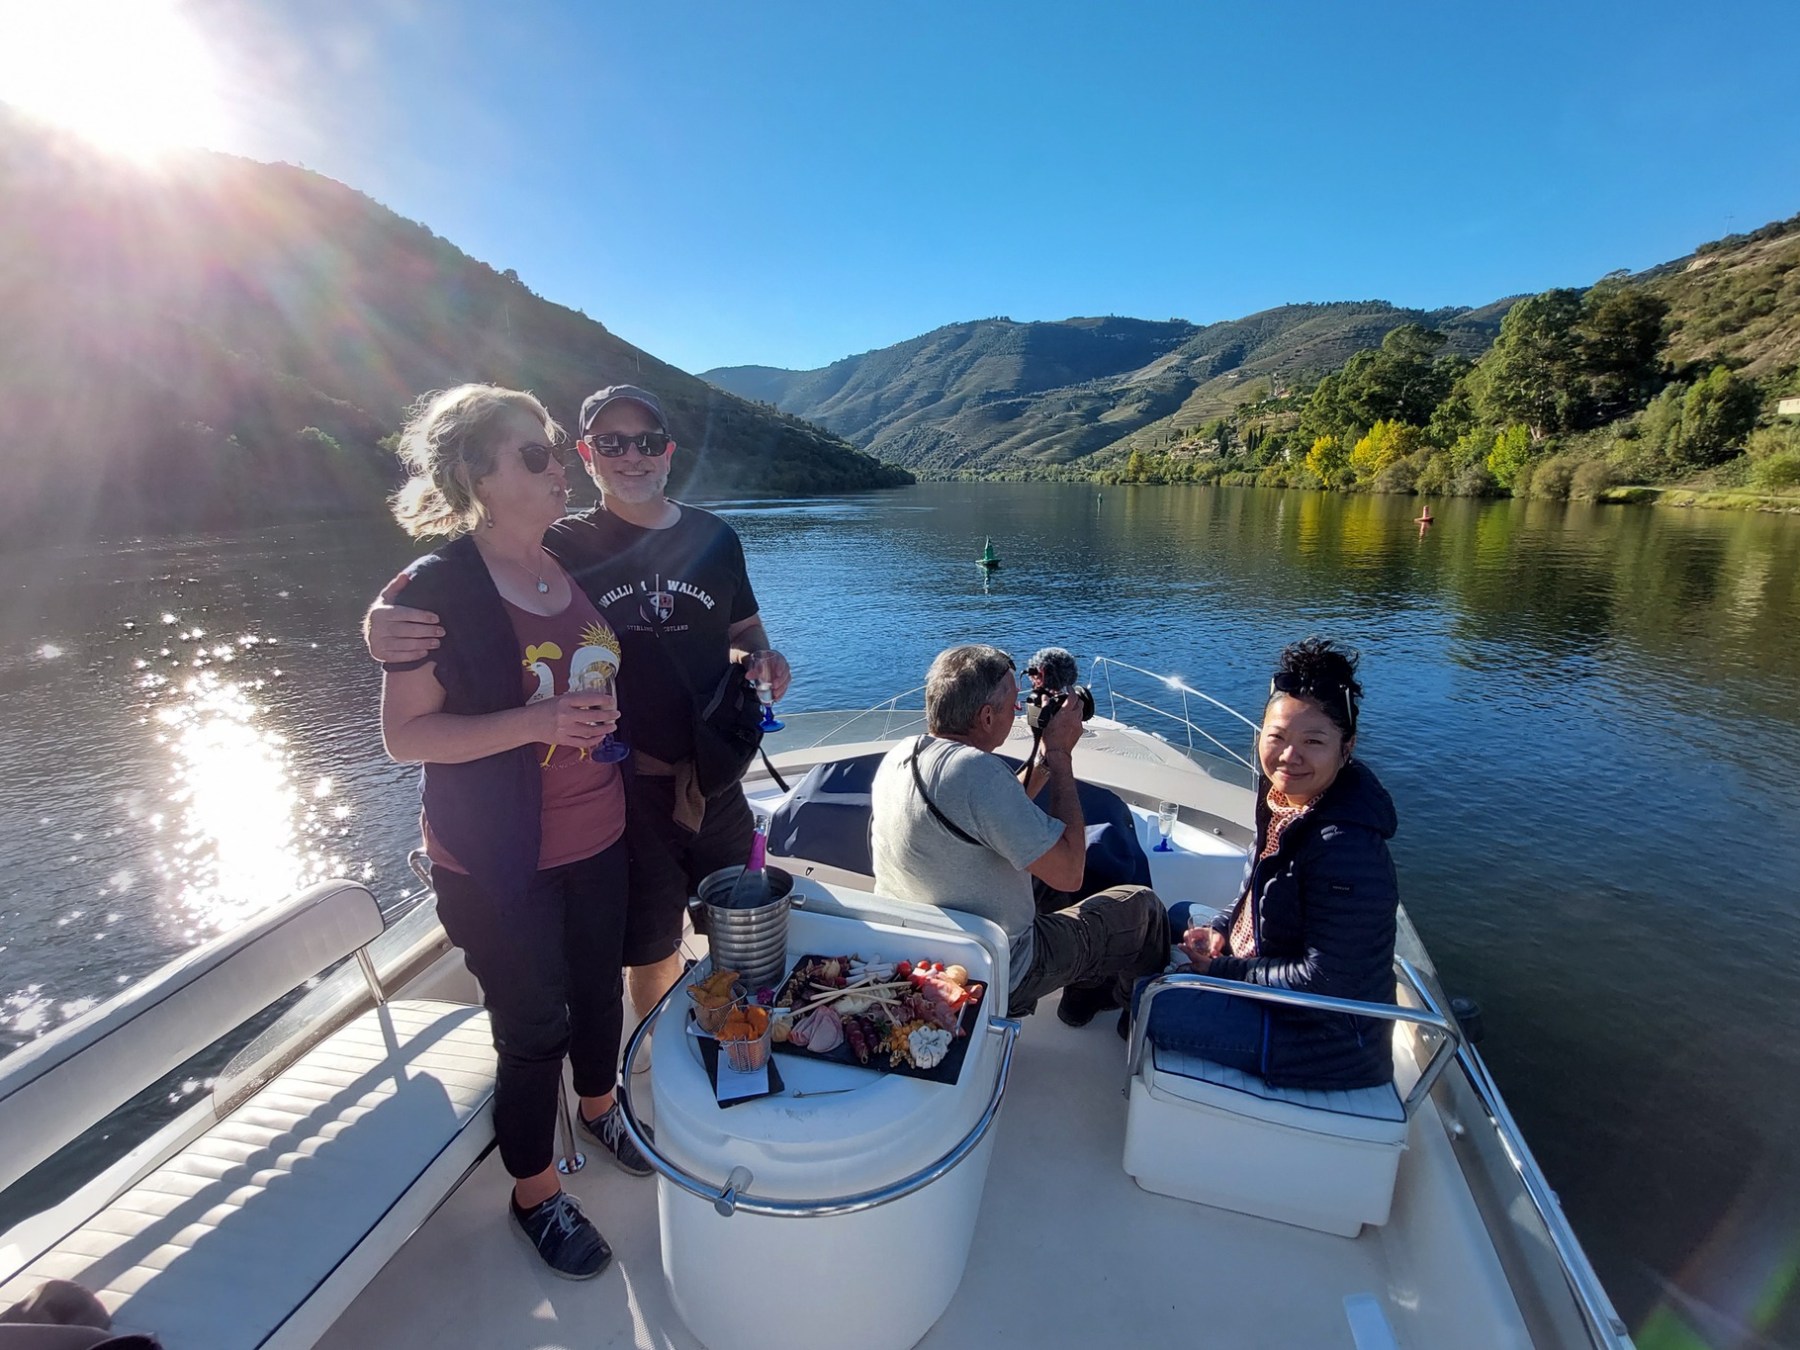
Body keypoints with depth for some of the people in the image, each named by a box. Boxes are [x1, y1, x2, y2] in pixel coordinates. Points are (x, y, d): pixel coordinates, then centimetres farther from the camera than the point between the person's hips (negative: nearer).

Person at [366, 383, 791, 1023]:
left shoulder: (714, 537, 2)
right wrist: (385, 623, -30)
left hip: (715, 780, 3)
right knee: (652, 951, 13)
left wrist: (760, 657, -8)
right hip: (625, 786, -3)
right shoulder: (562, 548, -6)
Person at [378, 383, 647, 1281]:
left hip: (599, 838, 6)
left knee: (599, 985, 21)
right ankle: (535, 1192, 35)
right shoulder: (440, 586, -14)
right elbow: (403, 733, -16)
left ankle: (599, 1108, 50)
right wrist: (536, 721, -27)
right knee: (532, 1028, 9)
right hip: (500, 861, -5)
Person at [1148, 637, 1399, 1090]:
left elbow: (1327, 980, -29)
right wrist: (1222, 929, -5)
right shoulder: (1285, 801, -6)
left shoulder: (1344, 847, -33)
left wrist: (1224, 970, -20)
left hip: (1326, 1037, -9)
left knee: (1153, 1005, -12)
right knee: (1179, 916, 22)